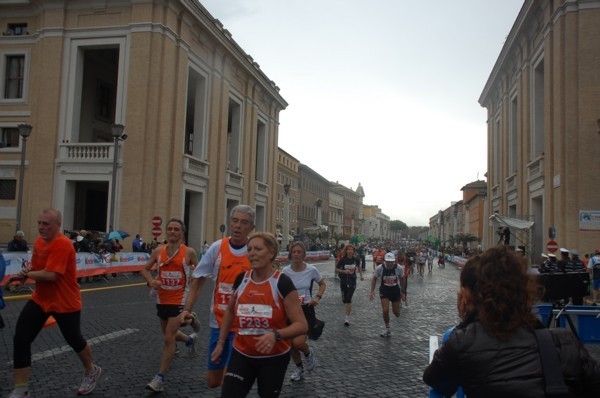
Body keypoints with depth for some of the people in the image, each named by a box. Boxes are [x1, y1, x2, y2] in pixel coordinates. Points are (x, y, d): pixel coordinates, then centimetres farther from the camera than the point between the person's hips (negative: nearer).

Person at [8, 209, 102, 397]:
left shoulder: (63, 244, -26)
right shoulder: (39, 241, 3)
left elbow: (51, 275, -32)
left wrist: (27, 274, -15)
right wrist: (28, 271, -6)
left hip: (66, 303, -7)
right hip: (40, 300, 7)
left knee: (74, 340, 11)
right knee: (20, 339, -3)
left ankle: (91, 372, 40)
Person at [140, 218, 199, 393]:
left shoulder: (189, 252, -10)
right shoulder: (158, 251, -2)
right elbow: (145, 269, 7)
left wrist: (193, 282, -11)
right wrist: (151, 281, -12)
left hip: (179, 301, -5)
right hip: (162, 300, 5)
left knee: (168, 339, -8)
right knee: (169, 334, 21)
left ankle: (160, 379, 3)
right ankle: (190, 339, 53)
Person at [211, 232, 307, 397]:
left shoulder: (282, 283, -17)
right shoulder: (241, 279, -2)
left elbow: (302, 325, -18)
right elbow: (230, 311, 17)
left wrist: (276, 335, -34)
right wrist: (221, 342, 16)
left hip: (274, 358, -3)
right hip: (241, 355, 3)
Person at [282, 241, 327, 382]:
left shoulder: (311, 270, -9)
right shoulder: (285, 271, -7)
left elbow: (323, 284, 8)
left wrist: (317, 297, -8)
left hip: (306, 310, -2)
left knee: (298, 342, -17)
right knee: (291, 344, 7)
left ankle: (309, 352, 19)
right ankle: (299, 369, 34)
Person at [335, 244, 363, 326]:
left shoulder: (356, 259, -6)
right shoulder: (342, 259, -11)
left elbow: (359, 267, 16)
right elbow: (336, 270, -6)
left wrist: (361, 275, 11)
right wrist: (344, 271, -22)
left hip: (352, 281, -1)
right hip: (343, 281, 1)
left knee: (348, 299, -13)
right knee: (344, 300, 10)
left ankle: (347, 318, -7)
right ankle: (349, 308, 48)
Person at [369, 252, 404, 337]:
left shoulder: (399, 268, -19)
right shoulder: (380, 268, -20)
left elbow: (402, 279, -1)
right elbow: (374, 278, -3)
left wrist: (402, 292, 8)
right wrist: (372, 291, -10)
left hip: (396, 290, 1)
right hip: (384, 291, 0)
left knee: (396, 311, 8)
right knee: (385, 310, -10)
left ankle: (397, 312, 48)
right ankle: (387, 329, 12)